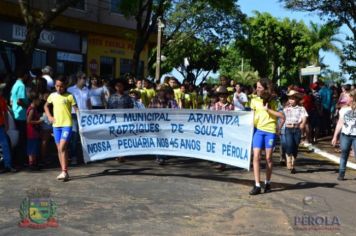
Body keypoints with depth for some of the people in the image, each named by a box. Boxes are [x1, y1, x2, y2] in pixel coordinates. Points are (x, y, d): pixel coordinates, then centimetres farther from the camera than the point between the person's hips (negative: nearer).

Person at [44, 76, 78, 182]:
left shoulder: (69, 96, -4)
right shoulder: (52, 96, 10)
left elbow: (76, 109, -6)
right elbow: (46, 106, 25)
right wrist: (49, 116, 12)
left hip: (67, 125, -5)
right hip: (56, 125, 5)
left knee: (62, 148, -15)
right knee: (59, 149, 9)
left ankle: (64, 172, -12)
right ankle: (64, 172, 18)